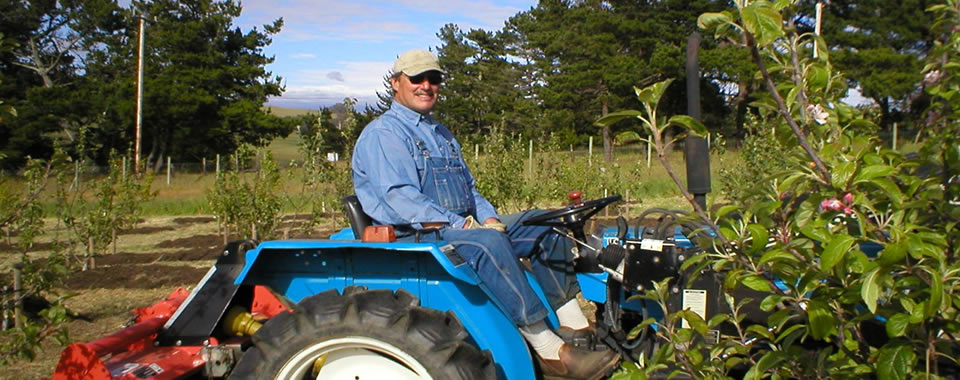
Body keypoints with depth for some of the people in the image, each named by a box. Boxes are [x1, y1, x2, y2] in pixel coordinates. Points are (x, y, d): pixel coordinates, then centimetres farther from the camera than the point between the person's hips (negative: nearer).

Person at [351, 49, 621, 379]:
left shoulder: (442, 135, 24)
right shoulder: (382, 134, -4)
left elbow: (470, 189, 24)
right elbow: (400, 197, -18)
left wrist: (489, 218, 2)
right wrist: (459, 225, -23)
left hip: (465, 226, 9)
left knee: (544, 225, -2)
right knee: (488, 242, -36)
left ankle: (575, 327, -7)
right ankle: (549, 352, -37)